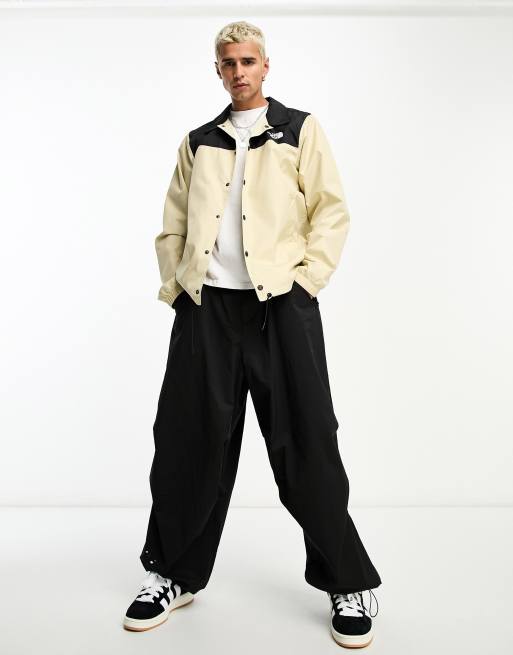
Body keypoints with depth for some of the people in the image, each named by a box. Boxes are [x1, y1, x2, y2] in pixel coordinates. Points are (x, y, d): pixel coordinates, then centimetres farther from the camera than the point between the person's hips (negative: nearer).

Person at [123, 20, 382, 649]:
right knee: (189, 442, 6)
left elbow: (331, 212, 3)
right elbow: (172, 226, 17)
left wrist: (305, 280, -7)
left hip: (282, 304, -3)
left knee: (306, 444, -1)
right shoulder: (198, 143, 19)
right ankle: (173, 574, 25)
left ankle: (345, 584, 16)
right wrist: (175, 284, 4)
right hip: (205, 306, 3)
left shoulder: (301, 129, 11)